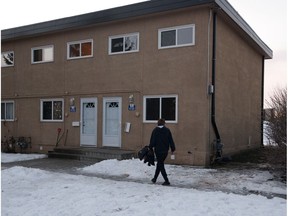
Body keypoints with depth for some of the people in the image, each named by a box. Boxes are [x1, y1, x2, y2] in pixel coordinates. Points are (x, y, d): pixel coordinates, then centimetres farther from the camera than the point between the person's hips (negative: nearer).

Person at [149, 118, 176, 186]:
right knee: (159, 164, 18)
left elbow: (152, 141, -6)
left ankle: (166, 181, -2)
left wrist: (150, 148, 6)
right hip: (165, 150, 4)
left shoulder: (155, 130, -6)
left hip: (158, 150, -3)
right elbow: (171, 140, 1)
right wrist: (173, 148, 9)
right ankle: (154, 178, 27)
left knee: (160, 165, 3)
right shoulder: (167, 130, -1)